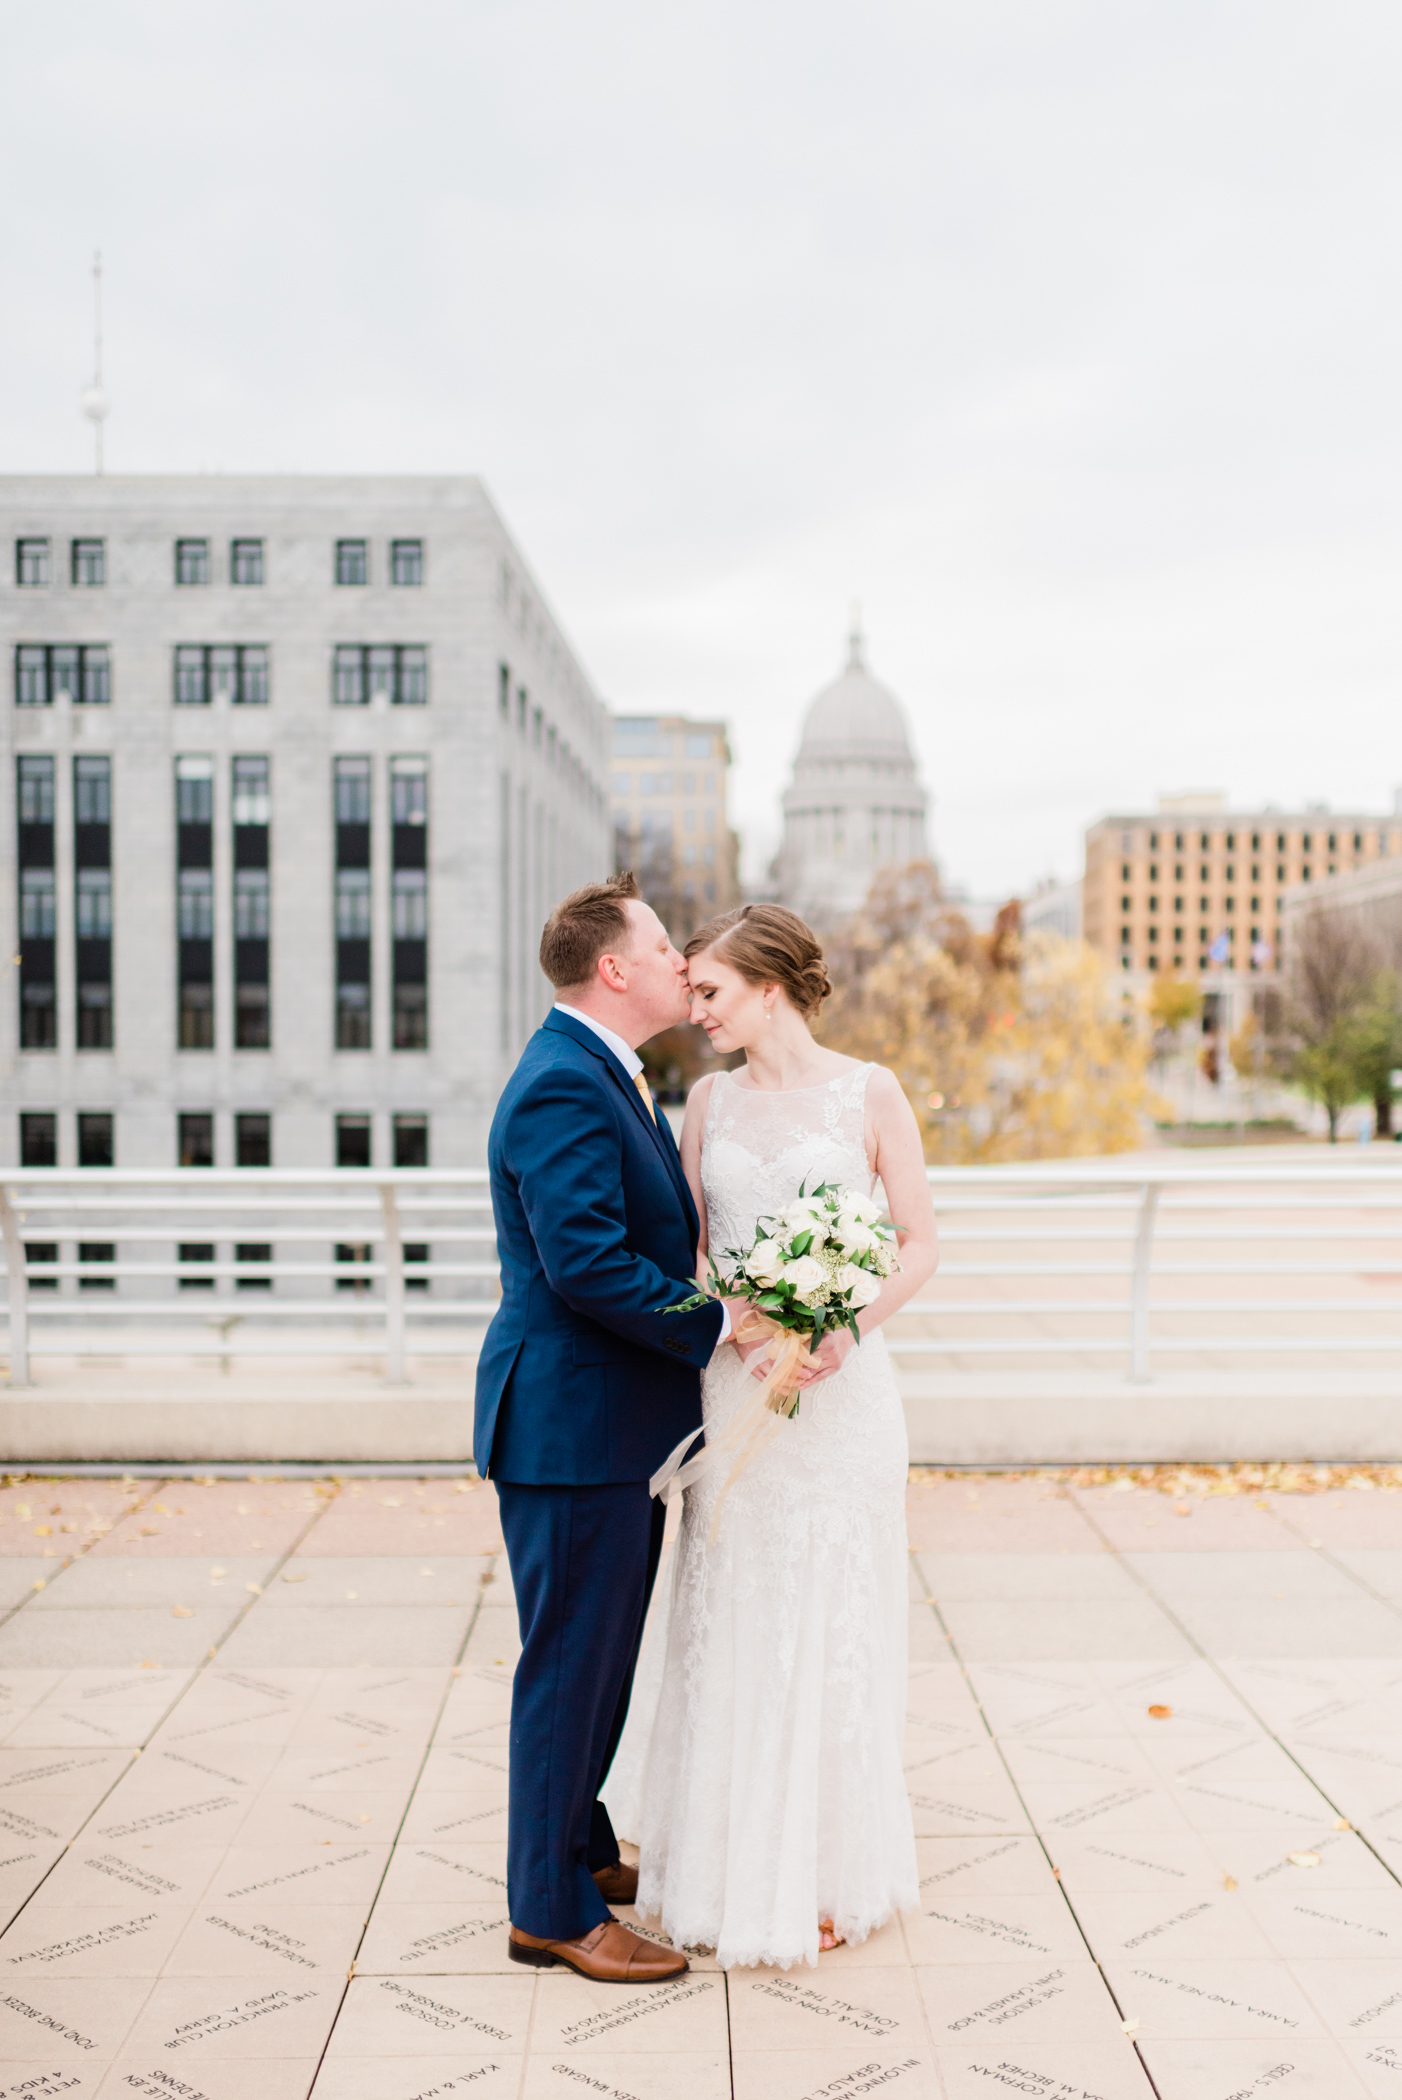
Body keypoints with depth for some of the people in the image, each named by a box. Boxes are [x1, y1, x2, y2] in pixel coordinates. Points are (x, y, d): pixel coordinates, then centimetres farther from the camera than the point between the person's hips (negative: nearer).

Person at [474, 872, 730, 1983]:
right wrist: (723, 1326, -21)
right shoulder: (562, 1085, -20)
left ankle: (579, 1846, 39)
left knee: (605, 1653, 22)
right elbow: (587, 1263, -28)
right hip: (573, 1424, -10)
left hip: (618, 1423, 10)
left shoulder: (609, 1076, 14)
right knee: (572, 1660, 2)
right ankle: (554, 1909, 16)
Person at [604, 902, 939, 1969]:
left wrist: (842, 1332, -18)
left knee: (830, 1629, 5)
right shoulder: (710, 1100, 7)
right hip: (732, 1383, 3)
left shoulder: (870, 1093, -3)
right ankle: (734, 1867, 26)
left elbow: (921, 1243, -3)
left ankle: (826, 1872, 22)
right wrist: (748, 1338, -12)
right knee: (730, 1630, 9)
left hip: (843, 1390, -3)